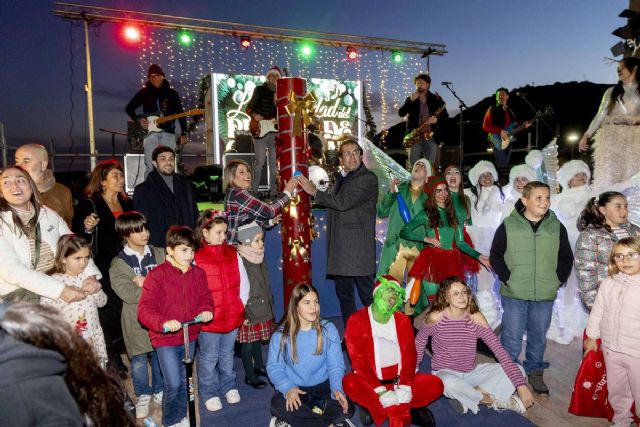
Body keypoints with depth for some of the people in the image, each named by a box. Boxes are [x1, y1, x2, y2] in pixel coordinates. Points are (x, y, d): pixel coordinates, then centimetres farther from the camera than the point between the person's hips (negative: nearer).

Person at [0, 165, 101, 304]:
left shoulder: (49, 215, 8)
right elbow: (11, 270, -16)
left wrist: (91, 275, -17)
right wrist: (60, 290, -26)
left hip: (57, 282, 3)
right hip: (18, 294, -3)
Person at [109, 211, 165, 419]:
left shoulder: (159, 254, 1)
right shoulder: (118, 264, -7)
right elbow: (128, 294, -18)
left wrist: (146, 283, -17)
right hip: (136, 320, -2)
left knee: (160, 355, 15)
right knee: (139, 360, 10)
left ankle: (159, 391, 36)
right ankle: (143, 395, 32)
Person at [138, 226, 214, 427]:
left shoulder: (198, 273, -2)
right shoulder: (156, 275, -16)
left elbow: (205, 298, 6)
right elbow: (145, 310, -19)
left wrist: (206, 310, -17)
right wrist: (163, 323, -36)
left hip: (190, 336, 5)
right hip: (165, 338, -5)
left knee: (183, 381, 20)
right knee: (173, 384, -5)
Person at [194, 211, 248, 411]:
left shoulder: (233, 253, 2)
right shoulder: (197, 258, -13)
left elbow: (244, 283, 6)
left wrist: (240, 305, 2)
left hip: (233, 317, 4)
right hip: (209, 320, -4)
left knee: (227, 355, 21)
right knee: (209, 358, 12)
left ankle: (229, 387, 40)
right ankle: (210, 393, 31)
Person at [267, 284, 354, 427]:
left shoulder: (328, 329, -4)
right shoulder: (281, 335, -7)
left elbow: (335, 366, -4)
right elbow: (274, 367, -8)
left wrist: (337, 388, -23)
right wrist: (288, 388, -28)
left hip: (322, 387, 1)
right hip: (293, 389, -1)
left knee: (346, 408, -25)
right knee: (278, 404, -33)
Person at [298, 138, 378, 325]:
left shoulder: (368, 178, -8)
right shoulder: (341, 178, 17)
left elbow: (344, 203, -18)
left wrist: (314, 192, -12)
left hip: (358, 247, -8)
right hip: (339, 247, 8)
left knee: (368, 294, -2)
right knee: (344, 294, 14)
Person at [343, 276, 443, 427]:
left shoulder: (403, 321, 5)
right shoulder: (356, 321, -9)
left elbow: (409, 355, -3)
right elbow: (359, 360, -16)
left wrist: (404, 386, -20)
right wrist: (381, 391, -25)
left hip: (398, 381, 4)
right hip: (371, 383, -4)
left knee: (435, 384, -16)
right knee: (350, 383, -33)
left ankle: (374, 408, -17)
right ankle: (408, 411, -22)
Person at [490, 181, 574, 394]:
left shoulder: (557, 227, 4)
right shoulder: (508, 225, -5)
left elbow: (566, 258, 12)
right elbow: (495, 256, -1)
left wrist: (558, 279, 1)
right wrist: (507, 278, -9)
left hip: (545, 296, 3)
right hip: (514, 295, -3)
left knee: (539, 337, 15)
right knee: (512, 337, 5)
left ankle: (535, 371, 33)